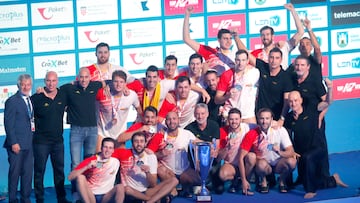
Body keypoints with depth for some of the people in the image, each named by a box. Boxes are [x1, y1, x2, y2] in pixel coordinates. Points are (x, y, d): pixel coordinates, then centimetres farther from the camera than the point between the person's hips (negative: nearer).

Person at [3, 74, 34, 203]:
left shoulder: (31, 100, 14)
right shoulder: (12, 101, -8)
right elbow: (8, 124, -11)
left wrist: (33, 126, 5)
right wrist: (13, 143, -16)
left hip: (28, 143, 7)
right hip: (17, 144, -7)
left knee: (28, 172, 9)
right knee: (15, 172, -1)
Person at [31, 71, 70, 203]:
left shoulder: (62, 96, 3)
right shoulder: (36, 98, -11)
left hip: (58, 140, 5)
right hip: (41, 141, -4)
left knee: (59, 170, 11)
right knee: (39, 171, 0)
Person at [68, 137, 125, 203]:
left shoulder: (115, 161, 2)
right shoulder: (90, 161, -4)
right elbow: (70, 177, -11)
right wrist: (87, 167, -21)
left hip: (106, 197, 1)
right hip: (90, 197, -1)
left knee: (120, 187, -27)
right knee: (80, 177, -26)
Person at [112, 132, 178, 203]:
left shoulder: (151, 157, 1)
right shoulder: (124, 154, -5)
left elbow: (153, 185, -4)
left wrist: (147, 172, -21)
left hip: (147, 192, 3)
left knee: (173, 180, -14)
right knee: (126, 189, -40)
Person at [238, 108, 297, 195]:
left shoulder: (280, 131, -12)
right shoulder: (251, 135, -14)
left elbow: (291, 152, -15)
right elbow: (241, 157, -15)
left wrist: (280, 152, -39)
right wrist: (244, 180, -23)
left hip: (278, 164, 1)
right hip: (263, 165, -1)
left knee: (291, 161, -29)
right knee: (262, 163, -36)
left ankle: (282, 181, 2)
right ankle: (263, 181, -1)